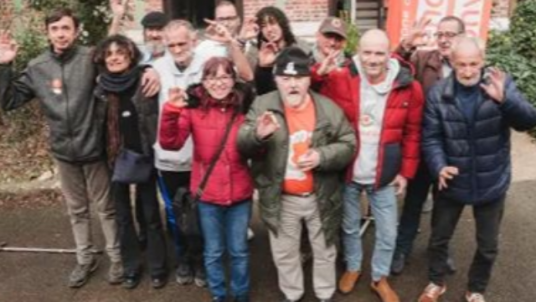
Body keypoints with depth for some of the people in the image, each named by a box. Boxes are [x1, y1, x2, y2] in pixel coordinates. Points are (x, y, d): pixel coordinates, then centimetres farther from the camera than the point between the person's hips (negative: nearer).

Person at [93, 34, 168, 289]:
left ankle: (158, 267, 23)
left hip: (144, 156, -2)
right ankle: (131, 267, 29)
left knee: (150, 213, 8)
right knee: (123, 215, 13)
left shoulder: (145, 81, -9)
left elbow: (157, 118, -4)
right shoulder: (100, 87, -1)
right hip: (116, 159, 3)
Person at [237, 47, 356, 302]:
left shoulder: (328, 108, -9)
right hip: (281, 199, 0)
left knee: (324, 251, 20)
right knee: (284, 253, 20)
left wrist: (322, 156, -24)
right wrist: (257, 134, -34)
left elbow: (348, 145, -5)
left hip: (320, 197, 0)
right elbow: (242, 146, -11)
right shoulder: (262, 105, -9)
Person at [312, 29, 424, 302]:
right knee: (349, 226, 20)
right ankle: (352, 267, 45)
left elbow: (412, 134, -1)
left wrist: (406, 171, -1)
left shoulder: (408, 87, -9)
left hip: (384, 176, 1)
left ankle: (380, 277, 38)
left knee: (388, 232, 14)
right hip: (347, 172, 0)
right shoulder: (339, 80, -12)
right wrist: (318, 74, -23)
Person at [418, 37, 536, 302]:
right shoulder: (438, 94, -9)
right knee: (438, 238, 16)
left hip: (491, 182, 0)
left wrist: (505, 99, -40)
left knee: (488, 245, 17)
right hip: (452, 181, 0)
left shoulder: (501, 84, -10)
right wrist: (439, 167, -27)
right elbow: (431, 137, -10)